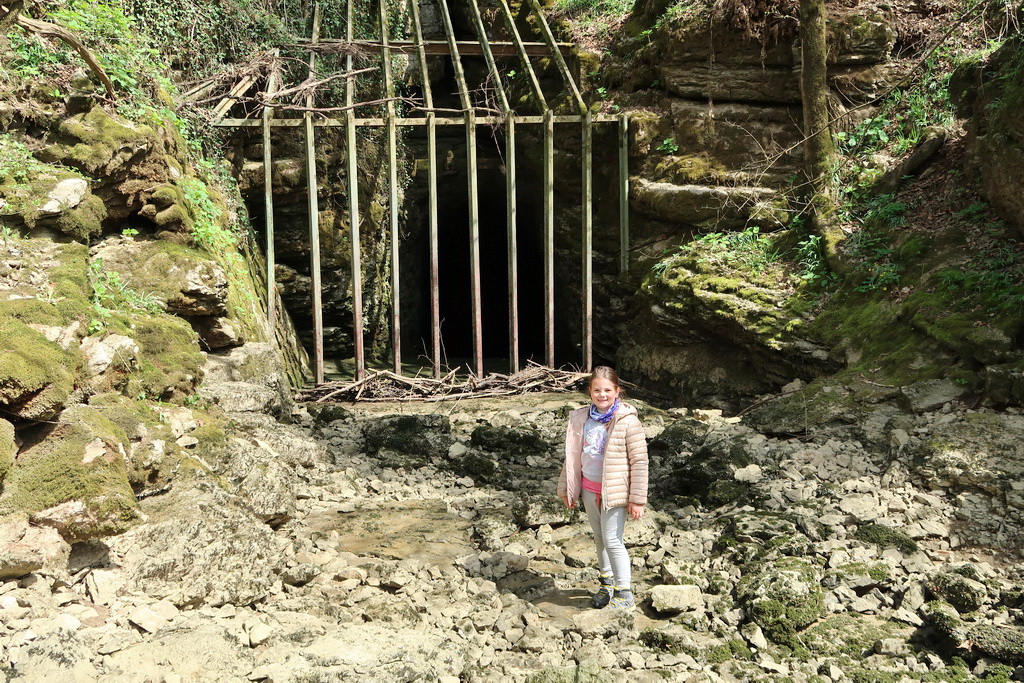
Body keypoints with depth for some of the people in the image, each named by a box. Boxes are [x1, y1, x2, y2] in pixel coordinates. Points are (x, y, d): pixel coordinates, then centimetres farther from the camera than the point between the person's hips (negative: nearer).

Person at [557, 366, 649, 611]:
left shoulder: (627, 421, -16)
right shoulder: (581, 419, -1)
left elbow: (639, 461, -13)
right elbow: (573, 455, 9)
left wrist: (637, 499, -13)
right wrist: (567, 489, 12)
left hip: (614, 491, -5)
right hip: (589, 489, 5)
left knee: (612, 540, -4)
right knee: (600, 538, 17)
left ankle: (625, 594, 7)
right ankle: (607, 580, 36)